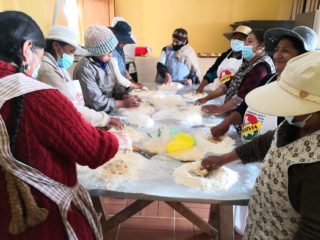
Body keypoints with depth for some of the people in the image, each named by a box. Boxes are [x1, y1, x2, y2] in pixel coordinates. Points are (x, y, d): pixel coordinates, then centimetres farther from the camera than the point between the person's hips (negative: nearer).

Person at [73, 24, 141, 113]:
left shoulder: (106, 62, 5)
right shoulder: (85, 69, -20)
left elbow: (115, 86, 13)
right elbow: (97, 103, -23)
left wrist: (127, 97, -5)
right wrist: (124, 103, -18)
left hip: (110, 111, 7)